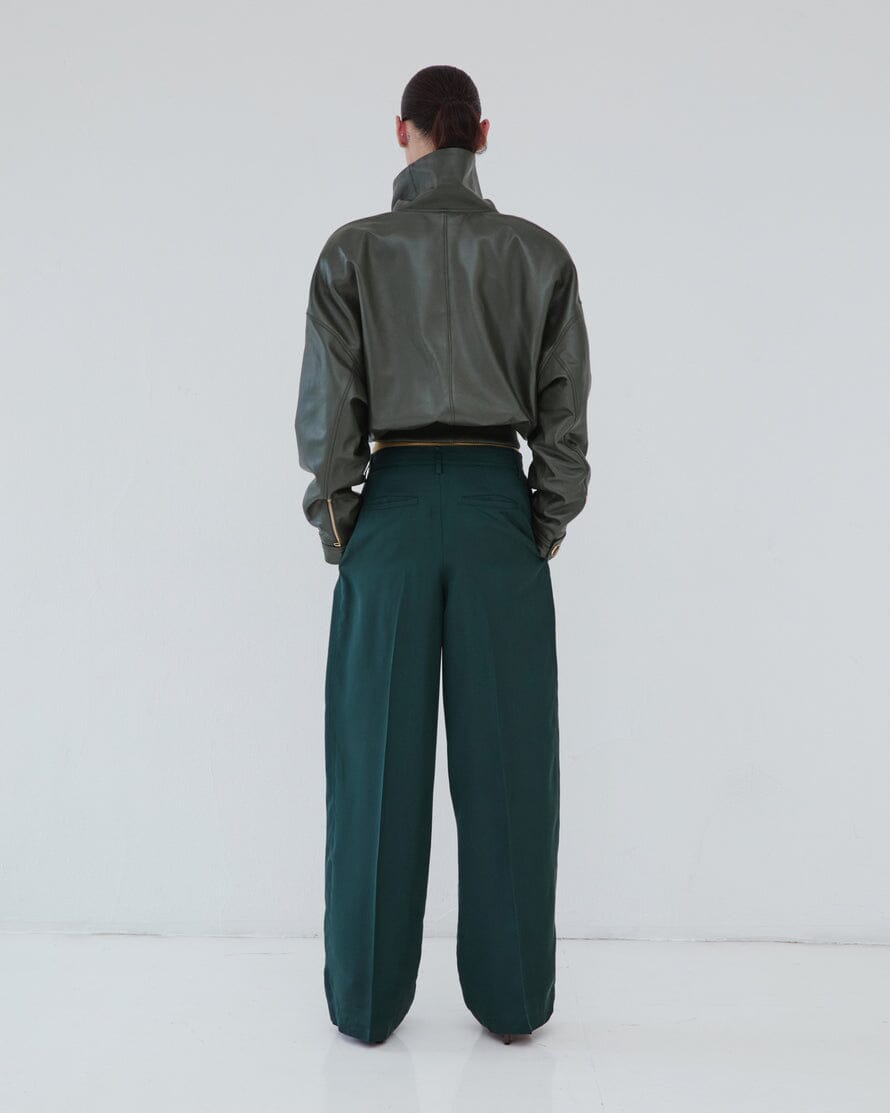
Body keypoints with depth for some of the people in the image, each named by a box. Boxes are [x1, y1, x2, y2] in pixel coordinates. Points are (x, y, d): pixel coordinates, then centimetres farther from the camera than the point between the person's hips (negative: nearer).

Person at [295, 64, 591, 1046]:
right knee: (505, 762, 7)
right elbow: (565, 412, 2)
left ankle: (367, 999, 17)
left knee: (380, 761, 7)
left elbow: (327, 406, -5)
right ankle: (511, 998, 18)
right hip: (500, 503, 1)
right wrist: (546, 525, 9)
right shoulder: (540, 254, 3)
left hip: (394, 502, -1)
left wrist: (336, 527, 5)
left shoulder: (353, 251, -1)